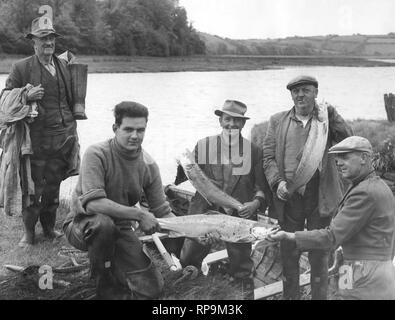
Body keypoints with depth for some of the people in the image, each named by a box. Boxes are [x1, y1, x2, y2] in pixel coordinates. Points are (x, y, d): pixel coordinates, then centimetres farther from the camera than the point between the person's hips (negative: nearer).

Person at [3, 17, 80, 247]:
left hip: (64, 137, 4)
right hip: (37, 139, -4)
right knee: (33, 187, 2)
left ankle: (49, 227, 28)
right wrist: (27, 97, -19)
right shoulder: (21, 68, -4)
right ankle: (29, 231, 17)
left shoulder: (64, 66, 10)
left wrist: (72, 130, 16)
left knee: (53, 185, 13)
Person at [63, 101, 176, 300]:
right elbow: (93, 203, -32)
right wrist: (139, 215, -35)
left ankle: (113, 271, 20)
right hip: (83, 224, -3)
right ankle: (104, 284, -15)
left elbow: (163, 212, -1)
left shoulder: (148, 165, -5)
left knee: (152, 289, -10)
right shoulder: (97, 154, -20)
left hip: (119, 230, 4)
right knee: (103, 222, -40)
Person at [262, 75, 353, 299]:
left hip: (320, 198, -1)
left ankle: (319, 296, 23)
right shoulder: (278, 121, 7)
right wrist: (277, 182, -13)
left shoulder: (327, 119, 5)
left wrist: (330, 113, -16)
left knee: (319, 254, 8)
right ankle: (290, 295, 28)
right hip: (289, 197, 1)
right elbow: (268, 157, 3)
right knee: (288, 254, 11)